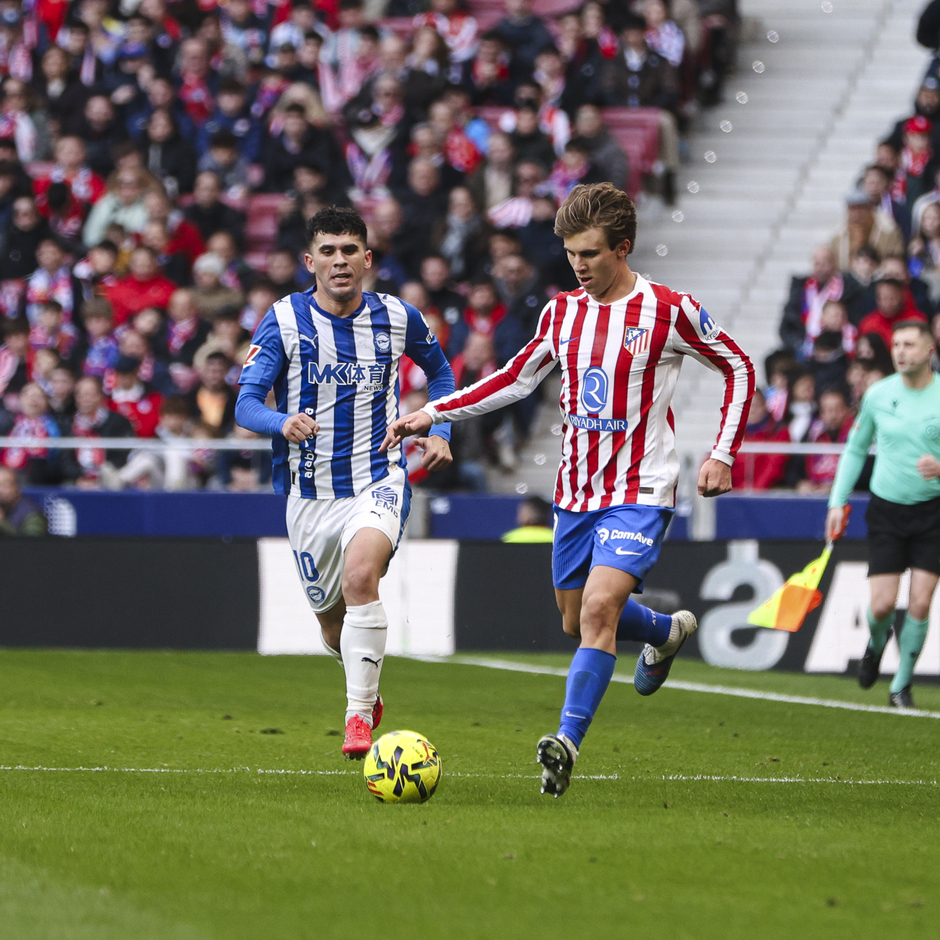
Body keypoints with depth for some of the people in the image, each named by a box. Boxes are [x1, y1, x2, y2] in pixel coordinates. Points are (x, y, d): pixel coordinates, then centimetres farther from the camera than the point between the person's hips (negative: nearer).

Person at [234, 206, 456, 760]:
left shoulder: (397, 318, 0)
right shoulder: (284, 320, -6)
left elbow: (440, 370, 21)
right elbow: (246, 405, -10)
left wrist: (440, 432, 6)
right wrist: (282, 423, -32)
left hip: (380, 480, -1)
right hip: (310, 492, 1)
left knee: (360, 574, -31)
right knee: (333, 621, 12)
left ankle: (360, 714, -26)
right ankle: (367, 689, 47)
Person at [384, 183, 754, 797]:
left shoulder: (669, 311, -10)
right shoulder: (563, 312, 5)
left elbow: (739, 369, 1)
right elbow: (515, 380, 17)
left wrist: (723, 454, -5)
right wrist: (434, 414, 8)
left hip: (640, 492, -6)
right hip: (576, 491, 6)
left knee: (600, 606, -22)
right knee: (578, 621, 13)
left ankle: (568, 742, -22)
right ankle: (668, 633, 43)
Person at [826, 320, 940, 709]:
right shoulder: (878, 395, 0)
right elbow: (855, 449, 12)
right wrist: (837, 501, 6)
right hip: (886, 509, 1)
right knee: (882, 605, -6)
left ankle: (901, 685, 9)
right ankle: (876, 642, 30)